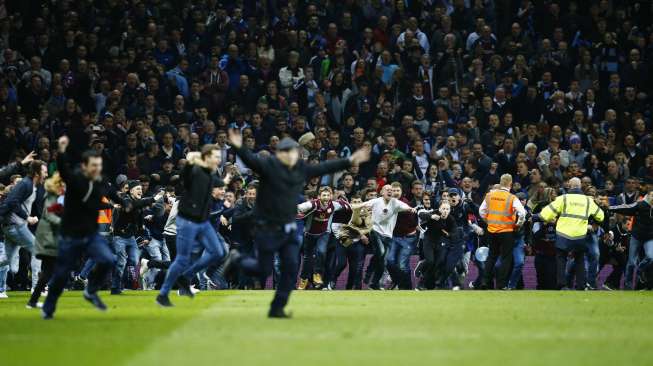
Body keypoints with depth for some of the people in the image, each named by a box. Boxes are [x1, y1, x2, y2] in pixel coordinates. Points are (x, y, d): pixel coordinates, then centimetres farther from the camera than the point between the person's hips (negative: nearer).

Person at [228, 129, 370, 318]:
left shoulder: (302, 169, 5)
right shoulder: (268, 165, -13)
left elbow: (324, 168, 14)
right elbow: (251, 160, -29)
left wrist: (350, 161, 16)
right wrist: (239, 148, -50)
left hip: (289, 229, 6)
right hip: (267, 229, -6)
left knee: (291, 268, -2)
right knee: (264, 270, 1)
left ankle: (277, 308, 8)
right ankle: (237, 261, 31)